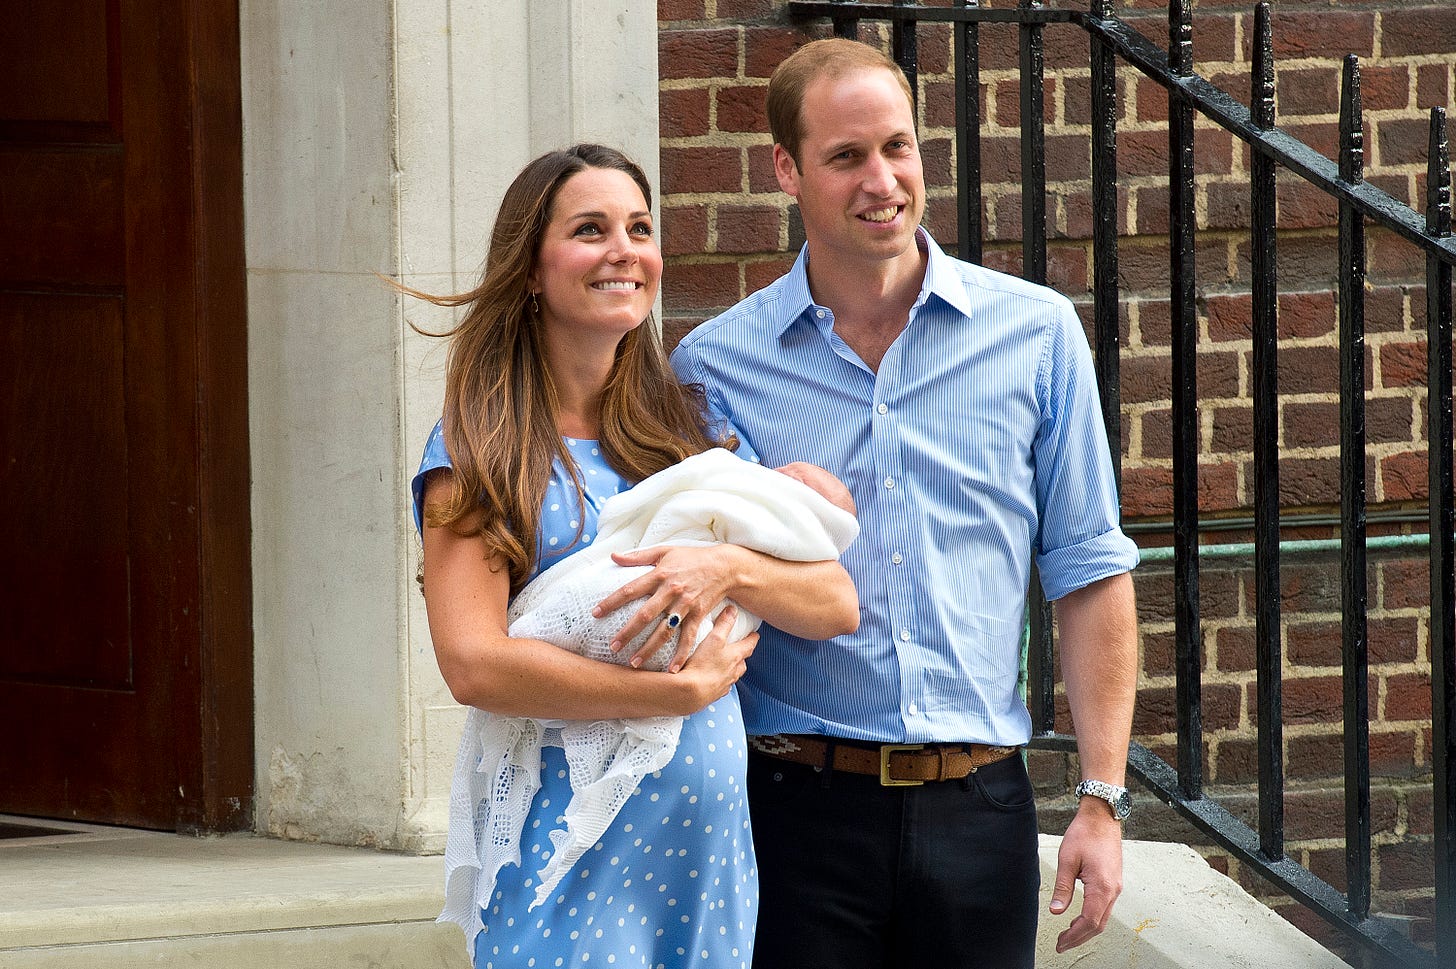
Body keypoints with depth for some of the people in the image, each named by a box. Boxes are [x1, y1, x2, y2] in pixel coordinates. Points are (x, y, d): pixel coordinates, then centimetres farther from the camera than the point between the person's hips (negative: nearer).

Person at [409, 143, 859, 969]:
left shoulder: (695, 428, 12)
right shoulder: (478, 452, -2)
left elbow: (837, 605, 7)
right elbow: (473, 664, -14)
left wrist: (729, 570, -14)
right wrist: (687, 689, -13)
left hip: (709, 839, 4)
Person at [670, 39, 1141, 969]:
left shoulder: (1038, 334, 4)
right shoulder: (715, 363, 3)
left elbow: (1089, 572, 6)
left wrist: (1103, 800, 0)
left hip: (977, 811, 1)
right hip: (796, 811, -1)